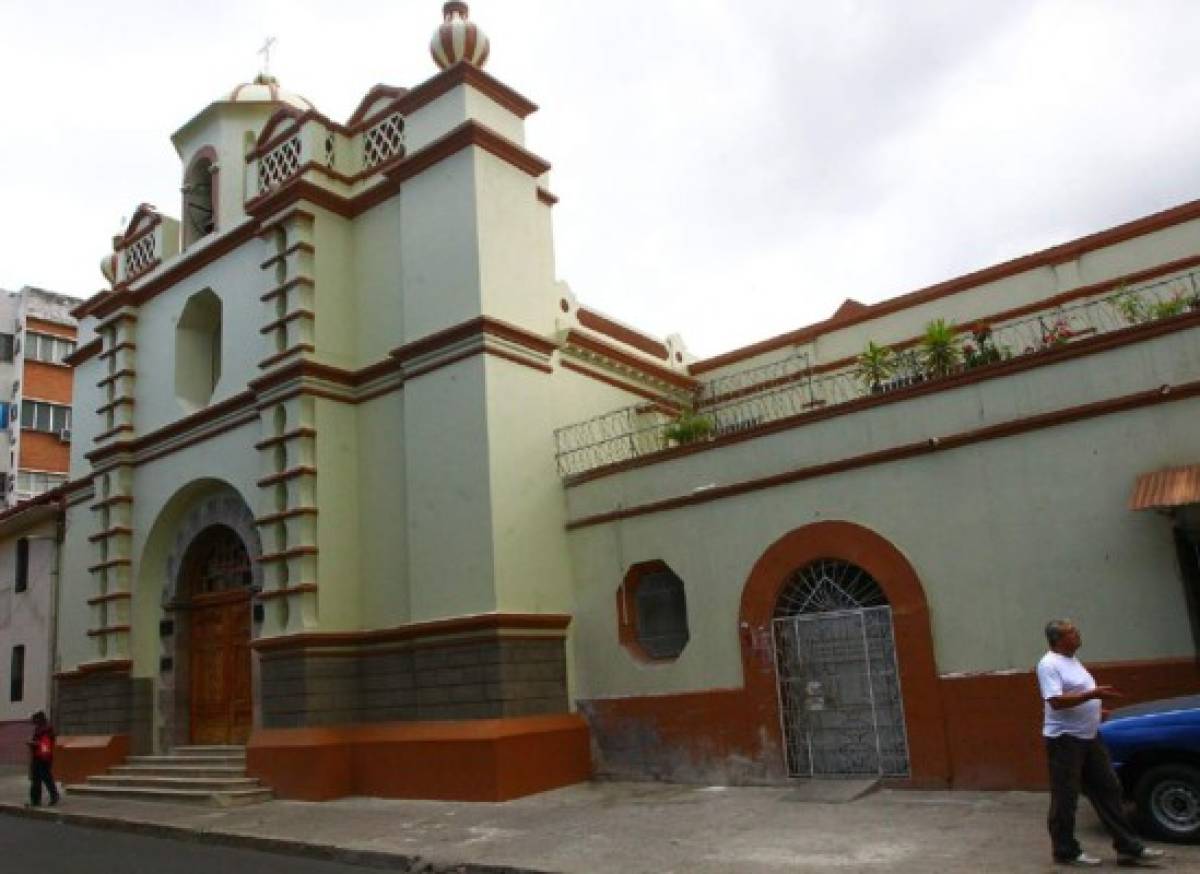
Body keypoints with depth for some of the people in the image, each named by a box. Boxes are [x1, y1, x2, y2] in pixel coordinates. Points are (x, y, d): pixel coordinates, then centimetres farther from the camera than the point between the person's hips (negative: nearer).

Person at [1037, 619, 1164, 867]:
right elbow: (1056, 701, -25)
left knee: (1108, 791, 11)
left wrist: (1096, 710, 16)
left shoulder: (1072, 661, 15)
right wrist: (1092, 694, -27)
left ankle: (1128, 847, 19)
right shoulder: (1049, 664, -15)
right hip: (1064, 738, -9)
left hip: (1089, 737, 10)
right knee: (1065, 798, 0)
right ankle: (1066, 851, 10)